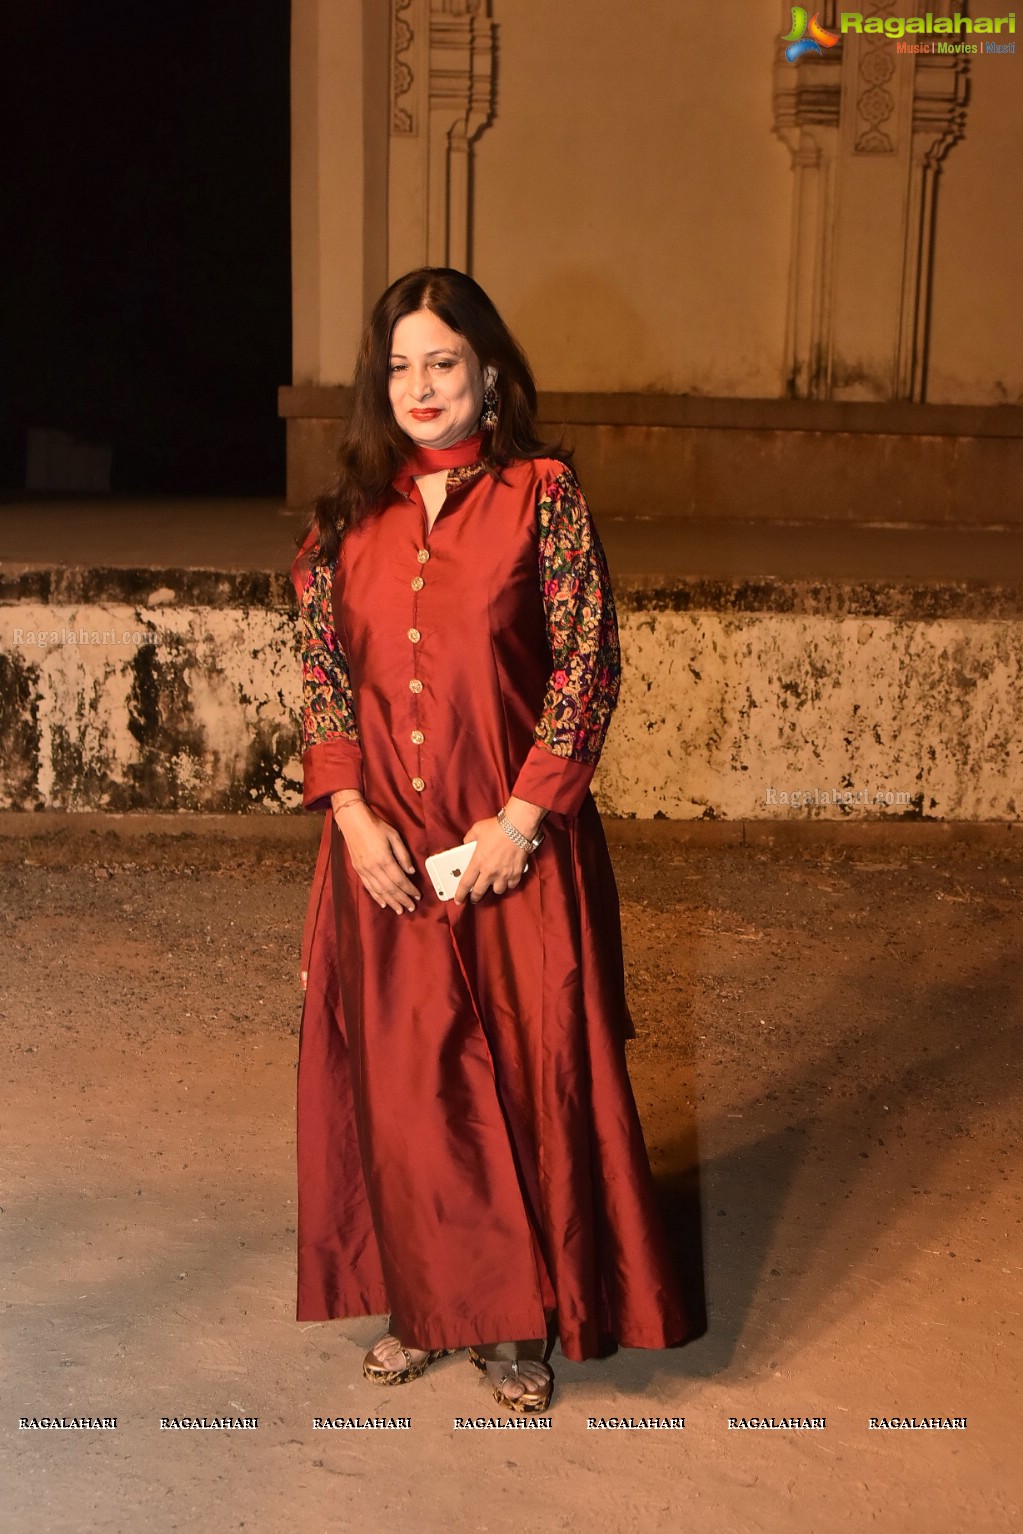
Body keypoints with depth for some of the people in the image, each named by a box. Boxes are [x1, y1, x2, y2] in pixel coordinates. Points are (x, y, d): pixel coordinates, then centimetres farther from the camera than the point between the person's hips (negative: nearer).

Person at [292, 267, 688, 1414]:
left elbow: (588, 664, -7)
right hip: (385, 846, 3)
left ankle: (519, 1319, 23)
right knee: (395, 1073, 10)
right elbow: (321, 668, 6)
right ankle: (421, 1301, 29)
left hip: (513, 843, -3)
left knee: (526, 1066, 5)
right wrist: (352, 813, -6)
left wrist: (521, 817, -13)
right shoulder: (352, 512, 8)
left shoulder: (542, 494, -3)